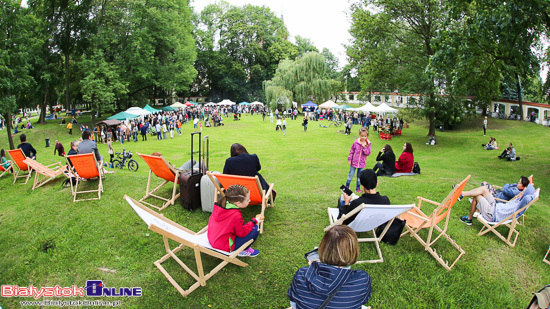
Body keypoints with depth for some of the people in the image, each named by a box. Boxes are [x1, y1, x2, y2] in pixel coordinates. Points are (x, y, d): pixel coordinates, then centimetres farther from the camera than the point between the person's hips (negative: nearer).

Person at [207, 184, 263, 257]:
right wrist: (254, 221, -5)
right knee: (254, 229, -9)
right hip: (224, 246, -8)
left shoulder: (219, 205, -6)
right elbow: (242, 233, -14)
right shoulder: (236, 215, -28)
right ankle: (243, 250, 11)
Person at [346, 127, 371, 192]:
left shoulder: (368, 144, -6)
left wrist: (364, 146, -22)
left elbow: (368, 153, -11)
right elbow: (351, 151, 0)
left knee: (360, 176, 13)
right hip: (354, 162, -1)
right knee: (351, 175, 7)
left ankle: (358, 188, 26)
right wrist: (349, 159, -1)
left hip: (362, 163, 1)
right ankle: (347, 186, 24)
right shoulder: (356, 142, -9)